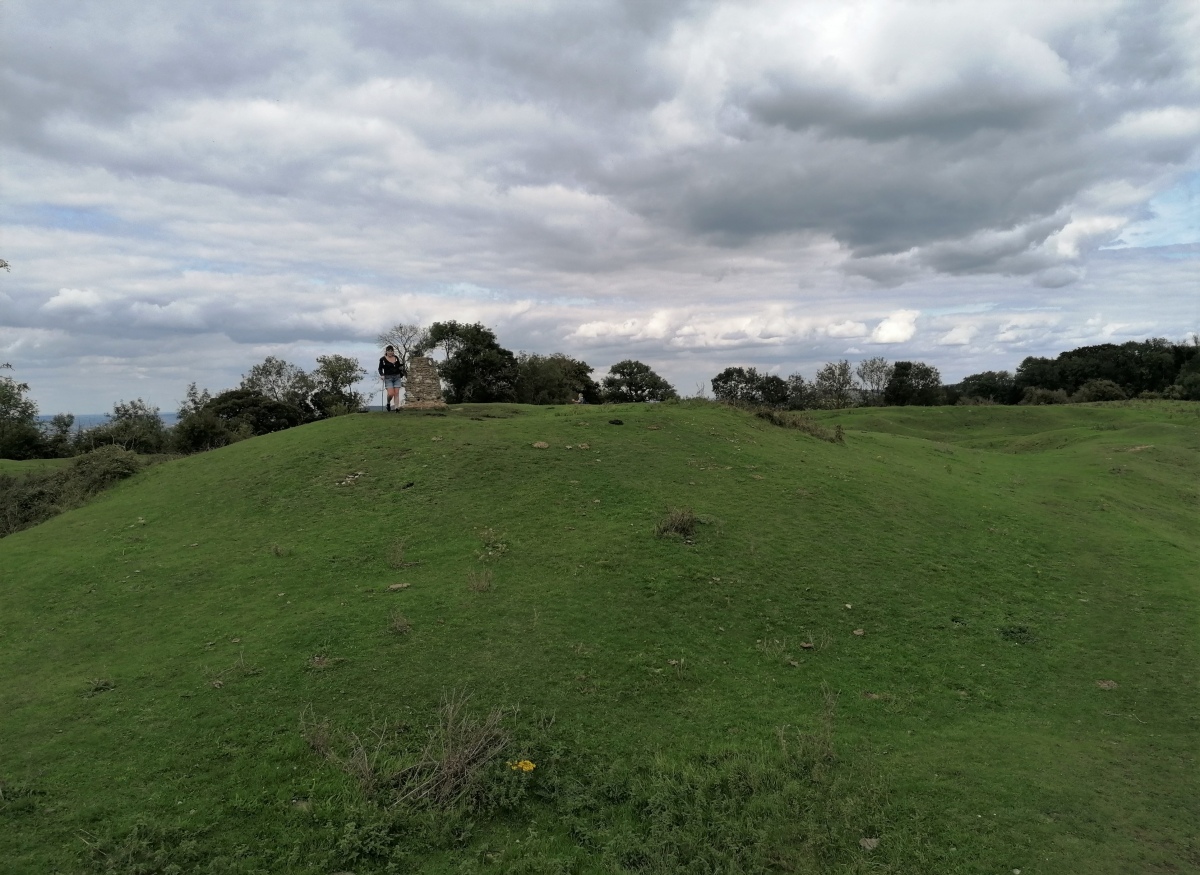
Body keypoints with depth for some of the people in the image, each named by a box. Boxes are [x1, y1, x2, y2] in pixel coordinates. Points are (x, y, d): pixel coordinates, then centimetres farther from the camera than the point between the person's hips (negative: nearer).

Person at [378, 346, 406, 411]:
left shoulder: (397, 358, 8)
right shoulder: (383, 359, -4)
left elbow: (400, 367, 19)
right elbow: (380, 369, 0)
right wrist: (382, 375, -15)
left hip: (397, 377, 4)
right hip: (388, 378, -3)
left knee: (396, 393, -3)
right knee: (390, 393, -13)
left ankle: (396, 407, -3)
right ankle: (388, 403, 16)